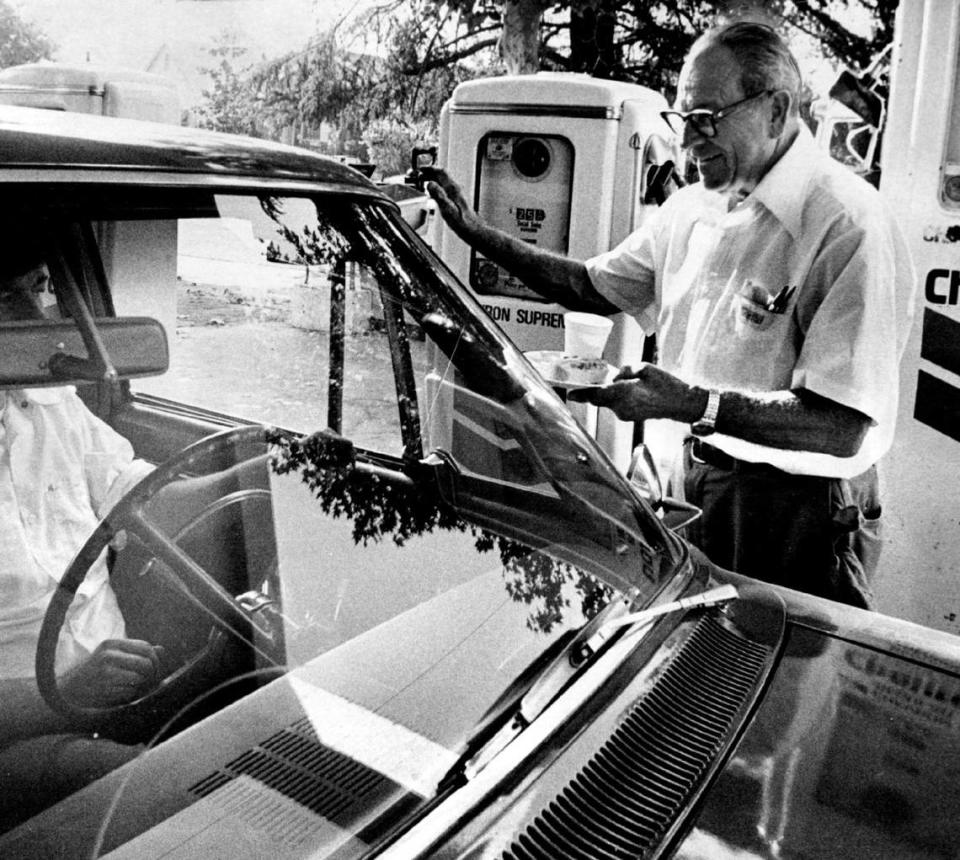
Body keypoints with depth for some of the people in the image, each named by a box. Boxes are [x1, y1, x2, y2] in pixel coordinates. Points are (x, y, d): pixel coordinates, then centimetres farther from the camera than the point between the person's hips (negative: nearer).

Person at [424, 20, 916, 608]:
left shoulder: (850, 225, -20)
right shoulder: (690, 209, 5)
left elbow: (843, 429, -25)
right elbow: (593, 286, 16)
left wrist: (692, 404, -32)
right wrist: (479, 234, 6)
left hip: (795, 513, -7)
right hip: (684, 484, 7)